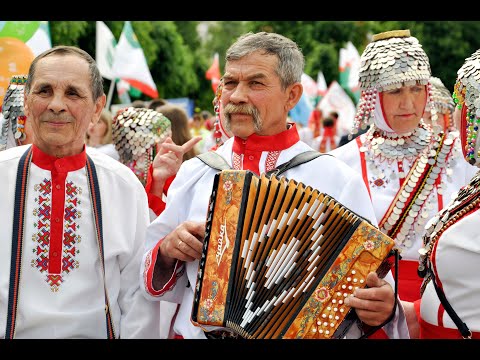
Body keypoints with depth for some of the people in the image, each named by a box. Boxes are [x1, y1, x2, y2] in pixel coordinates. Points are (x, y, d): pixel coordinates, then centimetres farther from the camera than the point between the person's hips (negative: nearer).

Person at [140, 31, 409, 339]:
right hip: (198, 331, 3)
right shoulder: (194, 173, 0)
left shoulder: (337, 179, -9)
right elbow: (154, 279, 7)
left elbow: (372, 286, -9)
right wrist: (167, 252, -12)